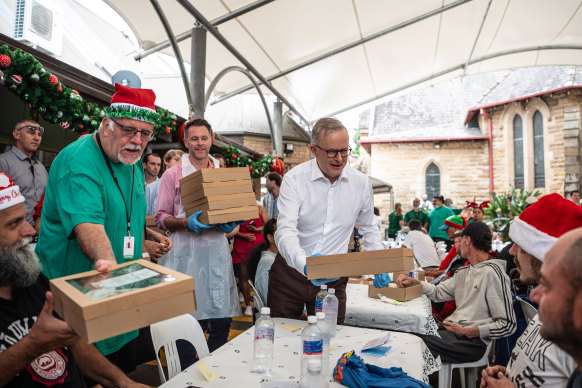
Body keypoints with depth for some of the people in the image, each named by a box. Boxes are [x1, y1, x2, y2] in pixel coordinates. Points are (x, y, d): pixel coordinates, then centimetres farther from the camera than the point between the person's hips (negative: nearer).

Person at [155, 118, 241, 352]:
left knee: (222, 320, 4)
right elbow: (160, 218, 2)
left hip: (216, 251, 3)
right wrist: (186, 222, -17)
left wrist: (230, 223, -2)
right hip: (185, 253, -3)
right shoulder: (172, 175, 3)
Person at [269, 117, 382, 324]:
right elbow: (285, 231, -21)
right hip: (291, 271, -1)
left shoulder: (361, 182, -1)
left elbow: (369, 229, 14)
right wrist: (304, 265, -39)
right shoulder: (294, 179, -11)